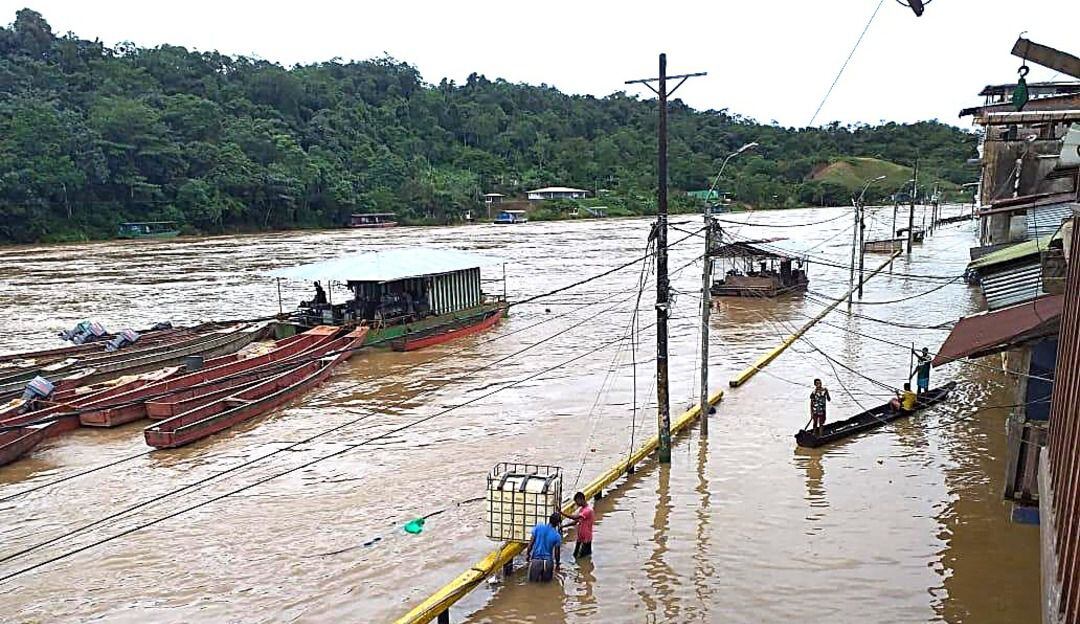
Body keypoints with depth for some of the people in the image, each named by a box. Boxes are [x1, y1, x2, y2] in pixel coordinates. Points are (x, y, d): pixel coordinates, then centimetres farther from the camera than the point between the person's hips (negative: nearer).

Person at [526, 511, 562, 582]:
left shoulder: (538, 527, -7)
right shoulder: (557, 536, -7)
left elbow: (531, 542, -5)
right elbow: (557, 553, 0)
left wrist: (527, 554, 8)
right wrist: (557, 564, 16)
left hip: (535, 559, 0)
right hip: (548, 561, 0)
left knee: (533, 580, 15)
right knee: (546, 580, 18)